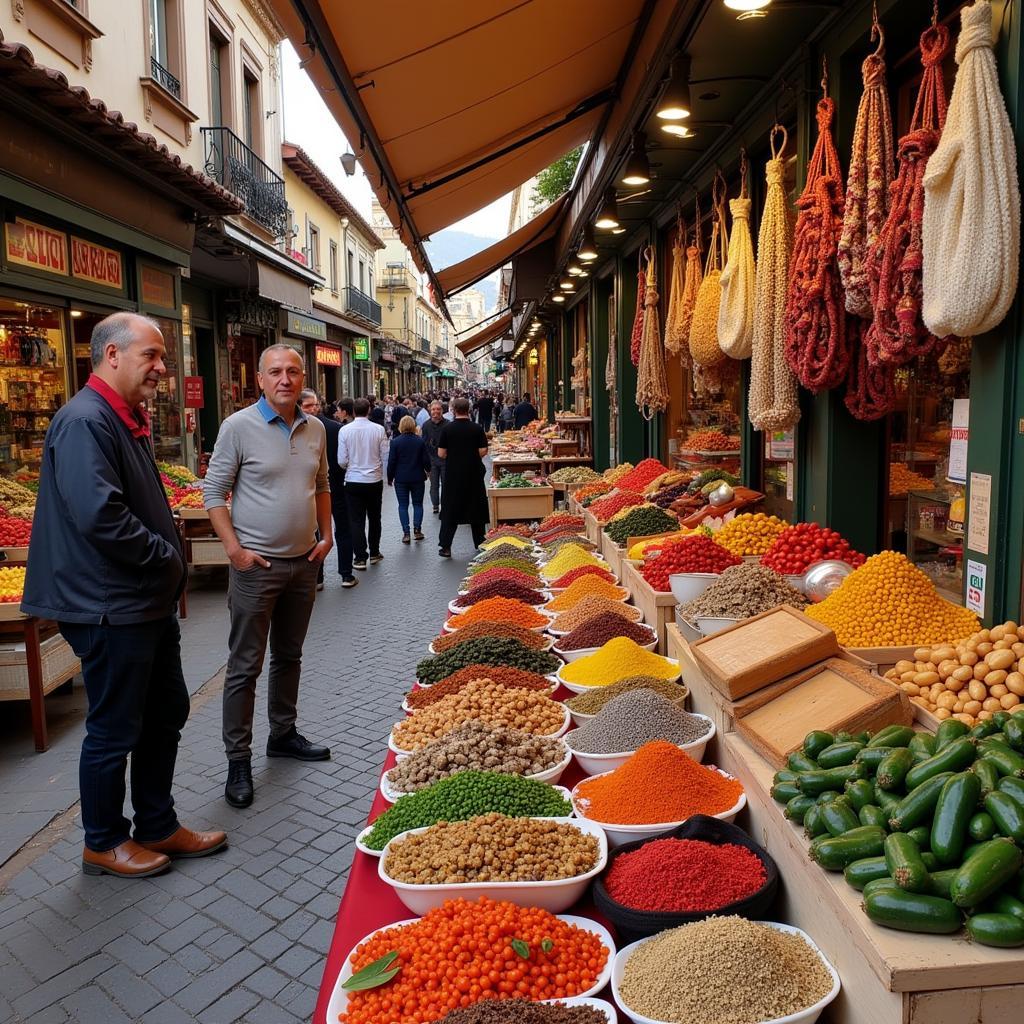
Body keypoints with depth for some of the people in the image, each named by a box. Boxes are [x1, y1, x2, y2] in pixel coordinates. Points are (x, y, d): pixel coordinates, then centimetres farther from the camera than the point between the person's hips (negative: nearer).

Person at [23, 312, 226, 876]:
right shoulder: (85, 421, -20)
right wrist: (165, 557, -17)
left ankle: (158, 826, 34)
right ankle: (104, 843, 27)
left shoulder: (126, 419, 13)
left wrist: (170, 562, 7)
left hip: (149, 602, 10)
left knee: (165, 714, 18)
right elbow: (100, 515, -30)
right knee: (114, 731, 6)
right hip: (111, 608, -10)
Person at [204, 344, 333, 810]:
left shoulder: (315, 428, 6)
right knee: (245, 666, 2)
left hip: (304, 562, 6)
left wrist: (326, 535, 8)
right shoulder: (239, 426, -10)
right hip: (257, 564, -5)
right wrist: (235, 549, -16)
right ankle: (238, 760, 12)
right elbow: (213, 492, -8)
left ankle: (283, 734, 34)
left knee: (288, 656, 18)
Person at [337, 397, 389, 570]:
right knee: (374, 518, 17)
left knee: (356, 520, 6)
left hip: (353, 481, -1)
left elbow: (342, 461, -7)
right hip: (375, 480, 1)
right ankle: (374, 553, 26)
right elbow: (385, 457, -5)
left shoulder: (345, 430, -9)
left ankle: (360, 558, 7)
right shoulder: (378, 429, -8)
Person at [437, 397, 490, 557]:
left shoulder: (447, 428, -7)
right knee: (476, 509, 12)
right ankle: (480, 544, 20)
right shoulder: (477, 428, -6)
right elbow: (483, 451, -6)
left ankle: (445, 547, 5)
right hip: (474, 473, 1)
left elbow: (441, 453, -6)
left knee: (450, 511, 7)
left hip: (453, 474, -1)